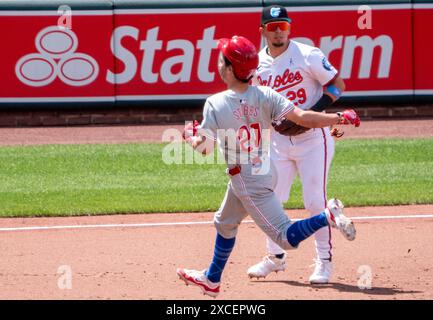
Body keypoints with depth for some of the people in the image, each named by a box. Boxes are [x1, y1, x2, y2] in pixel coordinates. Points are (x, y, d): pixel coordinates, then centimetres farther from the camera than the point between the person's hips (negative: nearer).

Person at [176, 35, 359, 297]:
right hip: (263, 172, 8)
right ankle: (212, 280, 44)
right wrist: (340, 118, -8)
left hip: (248, 183, -8)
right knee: (225, 223, 28)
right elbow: (302, 118, -17)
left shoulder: (215, 104, -21)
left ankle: (328, 217, -26)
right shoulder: (264, 96, -8)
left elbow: (204, 148, -20)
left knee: (287, 238, -7)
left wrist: (190, 135, 3)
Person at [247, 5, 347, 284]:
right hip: (279, 139, 5)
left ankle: (325, 260, 5)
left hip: (313, 138, -5)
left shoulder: (308, 56, -11)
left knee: (315, 200, -7)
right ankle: (276, 257, 21)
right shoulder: (257, 64, 3)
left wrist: (309, 115, -18)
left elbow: (337, 85, -8)